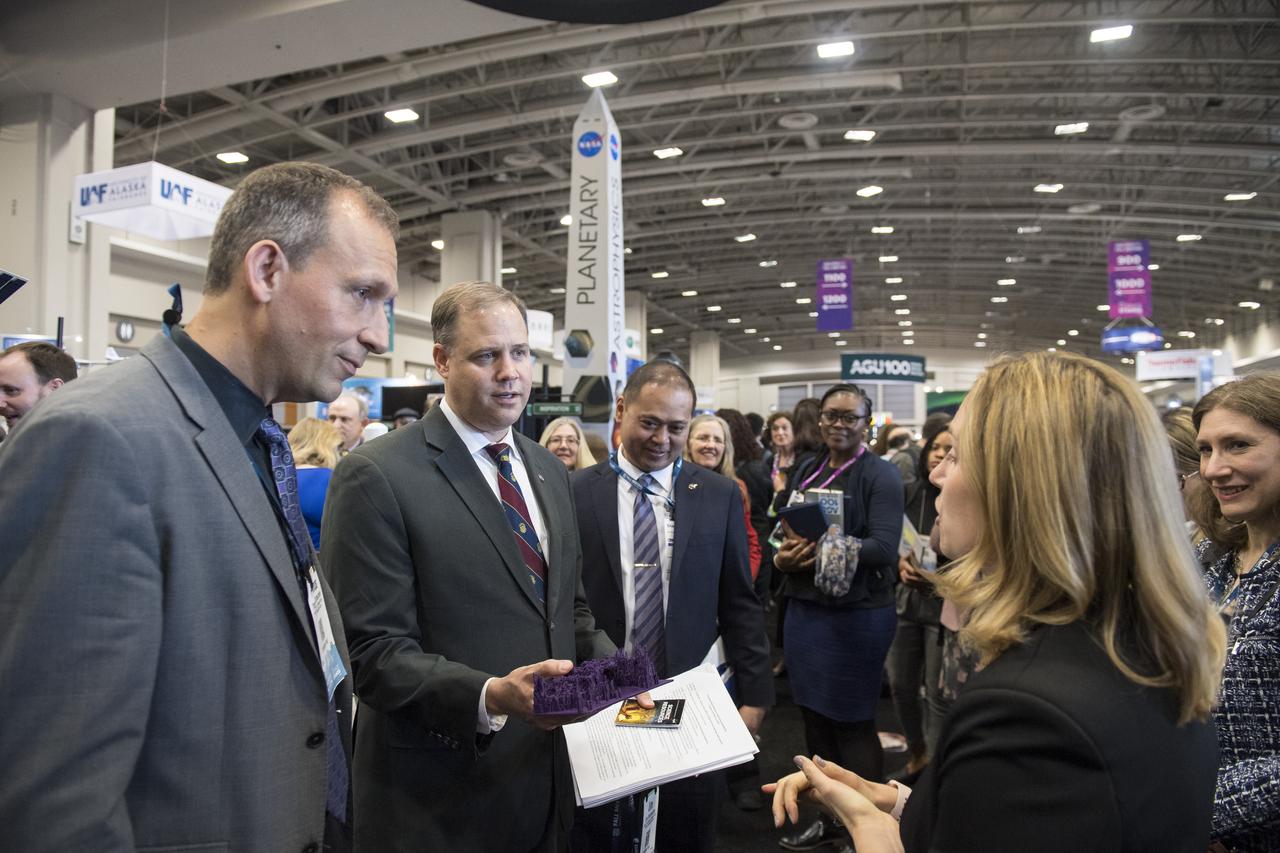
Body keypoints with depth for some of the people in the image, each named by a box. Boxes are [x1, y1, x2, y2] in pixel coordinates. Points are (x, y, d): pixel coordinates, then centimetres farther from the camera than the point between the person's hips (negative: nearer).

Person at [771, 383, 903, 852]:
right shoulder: (804, 471, 9)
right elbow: (781, 531, 9)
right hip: (804, 608, 6)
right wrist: (782, 556, -12)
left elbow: (884, 547, -19)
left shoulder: (880, 474, -9)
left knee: (853, 725, 4)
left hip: (857, 614, -6)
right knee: (814, 718, 16)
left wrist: (827, 548, -31)